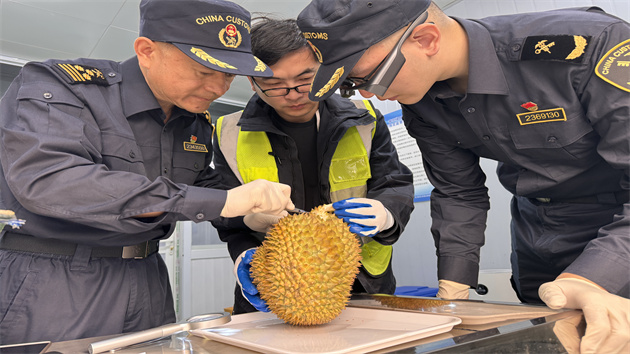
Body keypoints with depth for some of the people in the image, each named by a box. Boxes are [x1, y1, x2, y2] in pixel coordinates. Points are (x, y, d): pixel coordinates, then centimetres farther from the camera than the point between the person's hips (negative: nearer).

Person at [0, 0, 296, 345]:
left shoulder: (197, 122, 3)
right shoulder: (57, 84, -16)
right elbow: (46, 180, -32)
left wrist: (254, 210, -7)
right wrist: (219, 202, -35)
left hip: (147, 283, 5)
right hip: (47, 284, -5)